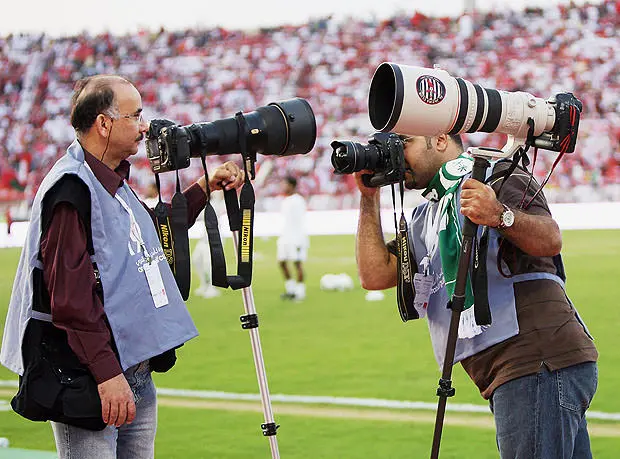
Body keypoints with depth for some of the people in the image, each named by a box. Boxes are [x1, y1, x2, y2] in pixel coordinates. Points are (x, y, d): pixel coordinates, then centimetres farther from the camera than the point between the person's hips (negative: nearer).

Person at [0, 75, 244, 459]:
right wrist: (106, 372, -25)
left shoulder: (115, 184, 15)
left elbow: (155, 234, 34)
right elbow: (69, 292, -22)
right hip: (90, 383, -9)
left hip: (136, 376, 9)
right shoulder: (71, 188, -15)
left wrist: (204, 189, 23)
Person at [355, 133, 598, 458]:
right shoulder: (424, 219, 24)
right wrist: (369, 198, 13)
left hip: (539, 365, -9)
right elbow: (375, 274, 11)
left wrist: (502, 216, -39)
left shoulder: (496, 174, -2)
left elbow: (550, 240, -20)